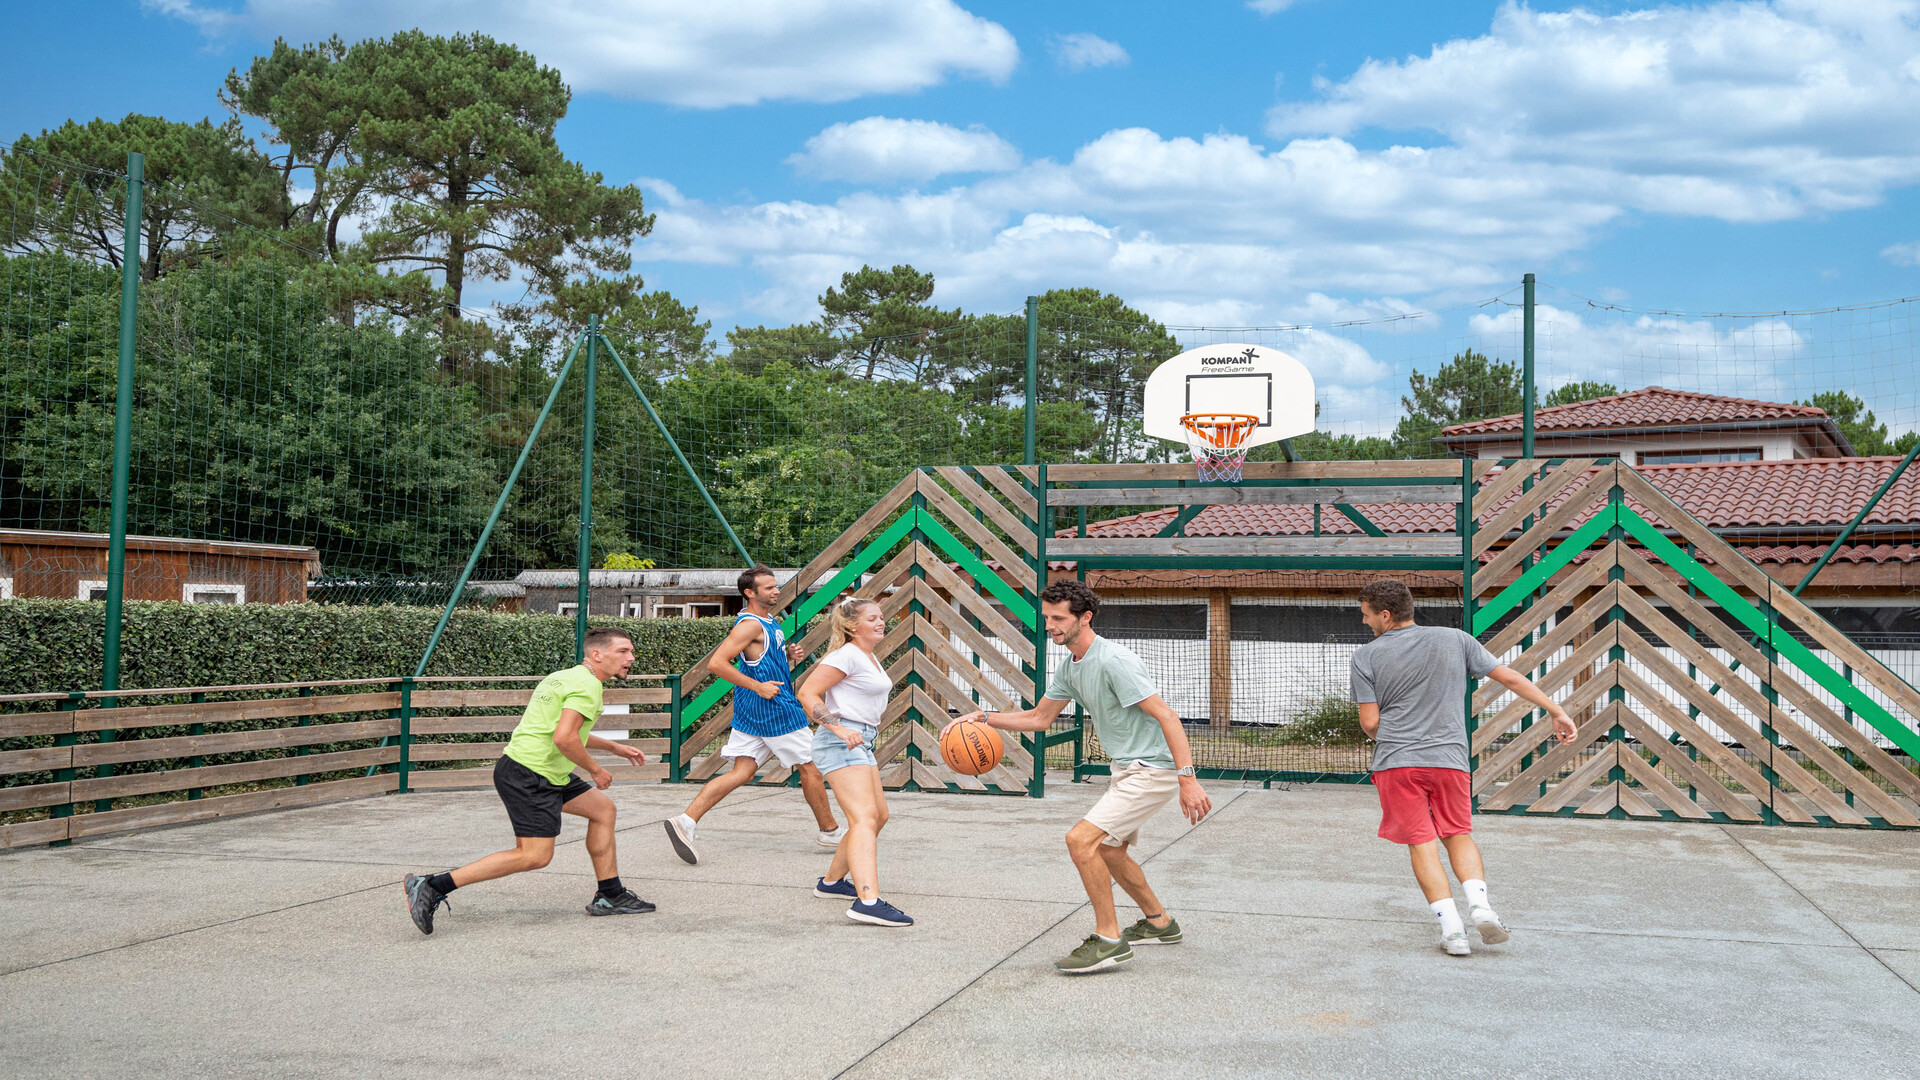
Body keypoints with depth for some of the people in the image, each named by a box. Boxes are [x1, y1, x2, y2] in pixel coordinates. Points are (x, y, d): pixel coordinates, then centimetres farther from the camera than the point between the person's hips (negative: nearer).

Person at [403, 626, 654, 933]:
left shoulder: (565, 677, 19)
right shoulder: (588, 686, -13)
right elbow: (564, 738, -25)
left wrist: (614, 747, 35)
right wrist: (595, 770, -10)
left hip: (545, 775, 11)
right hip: (528, 776, -11)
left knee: (603, 809, 15)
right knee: (535, 856, -13)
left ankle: (610, 896, 21)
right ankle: (432, 886, -13)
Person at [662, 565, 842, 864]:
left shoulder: (770, 621, 15)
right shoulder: (750, 625, -16)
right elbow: (716, 663, -23)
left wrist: (789, 658, 7)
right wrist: (758, 686, -23)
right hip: (774, 710, -9)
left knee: (741, 772, 3)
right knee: (810, 767, 6)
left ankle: (685, 822, -6)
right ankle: (830, 831, 21)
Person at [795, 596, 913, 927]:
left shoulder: (871, 658, 17)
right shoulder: (847, 656, -12)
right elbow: (807, 693, -18)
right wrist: (839, 729, -25)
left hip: (861, 743, 11)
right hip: (841, 743, -11)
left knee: (878, 815, 18)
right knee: (864, 817, -22)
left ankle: (832, 881, 30)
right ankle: (868, 901, -35)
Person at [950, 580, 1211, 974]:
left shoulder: (1113, 661, -22)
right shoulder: (1070, 668, 9)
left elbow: (1166, 716, -24)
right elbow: (1040, 717, 20)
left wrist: (1187, 778, -30)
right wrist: (984, 717, 8)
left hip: (1151, 771, -10)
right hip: (1126, 769, 10)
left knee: (1081, 839, -18)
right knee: (1108, 851, 21)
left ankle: (1109, 939, -7)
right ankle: (1159, 923, 39)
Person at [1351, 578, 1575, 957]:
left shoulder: (1366, 656, -2)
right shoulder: (1454, 639, 6)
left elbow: (1369, 722, -3)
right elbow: (1511, 678, 7)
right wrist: (1556, 711, 15)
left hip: (1396, 762, -2)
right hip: (1450, 759, 2)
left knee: (1422, 843, 4)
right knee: (1458, 834, 17)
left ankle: (1451, 926, -5)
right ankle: (1480, 905, -4)